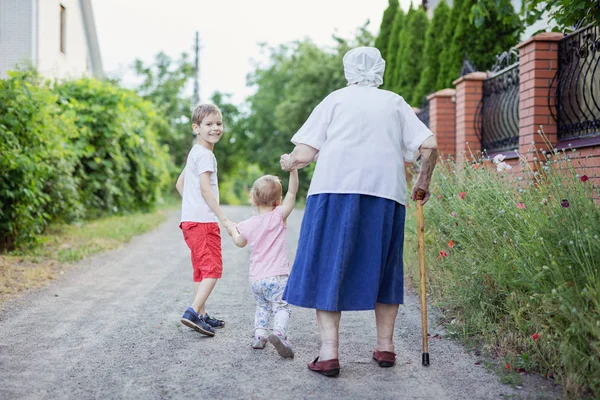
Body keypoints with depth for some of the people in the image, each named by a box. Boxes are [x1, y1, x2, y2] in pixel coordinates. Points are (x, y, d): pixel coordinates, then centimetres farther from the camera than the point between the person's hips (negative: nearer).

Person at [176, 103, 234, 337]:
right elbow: (205, 189, -21)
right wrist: (223, 219, -22)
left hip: (191, 220, 10)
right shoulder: (205, 155, -12)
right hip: (203, 221, -10)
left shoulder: (195, 153, 19)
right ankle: (193, 312, -18)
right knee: (213, 268, -10)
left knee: (201, 270, 14)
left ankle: (201, 316, 18)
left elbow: (180, 183, 26)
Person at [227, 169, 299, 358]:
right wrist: (293, 170, -18)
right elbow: (292, 193, -11)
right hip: (277, 276, -4)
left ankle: (259, 334, 8)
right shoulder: (279, 216, -5)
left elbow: (240, 242, 25)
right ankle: (279, 332, -31)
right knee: (281, 307, -6)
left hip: (255, 279, 4)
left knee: (262, 306, 23)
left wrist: (233, 231, 44)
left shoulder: (249, 224, 7)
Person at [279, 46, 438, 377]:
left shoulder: (335, 100, 12)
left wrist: (288, 162, 25)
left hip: (335, 191, -2)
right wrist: (422, 184, 22)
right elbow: (429, 145, 8)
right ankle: (385, 346, 20)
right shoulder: (395, 103, 19)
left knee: (327, 267, 2)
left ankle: (329, 353, -5)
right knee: (382, 268, 15)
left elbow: (304, 154, 4)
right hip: (386, 195, 3)